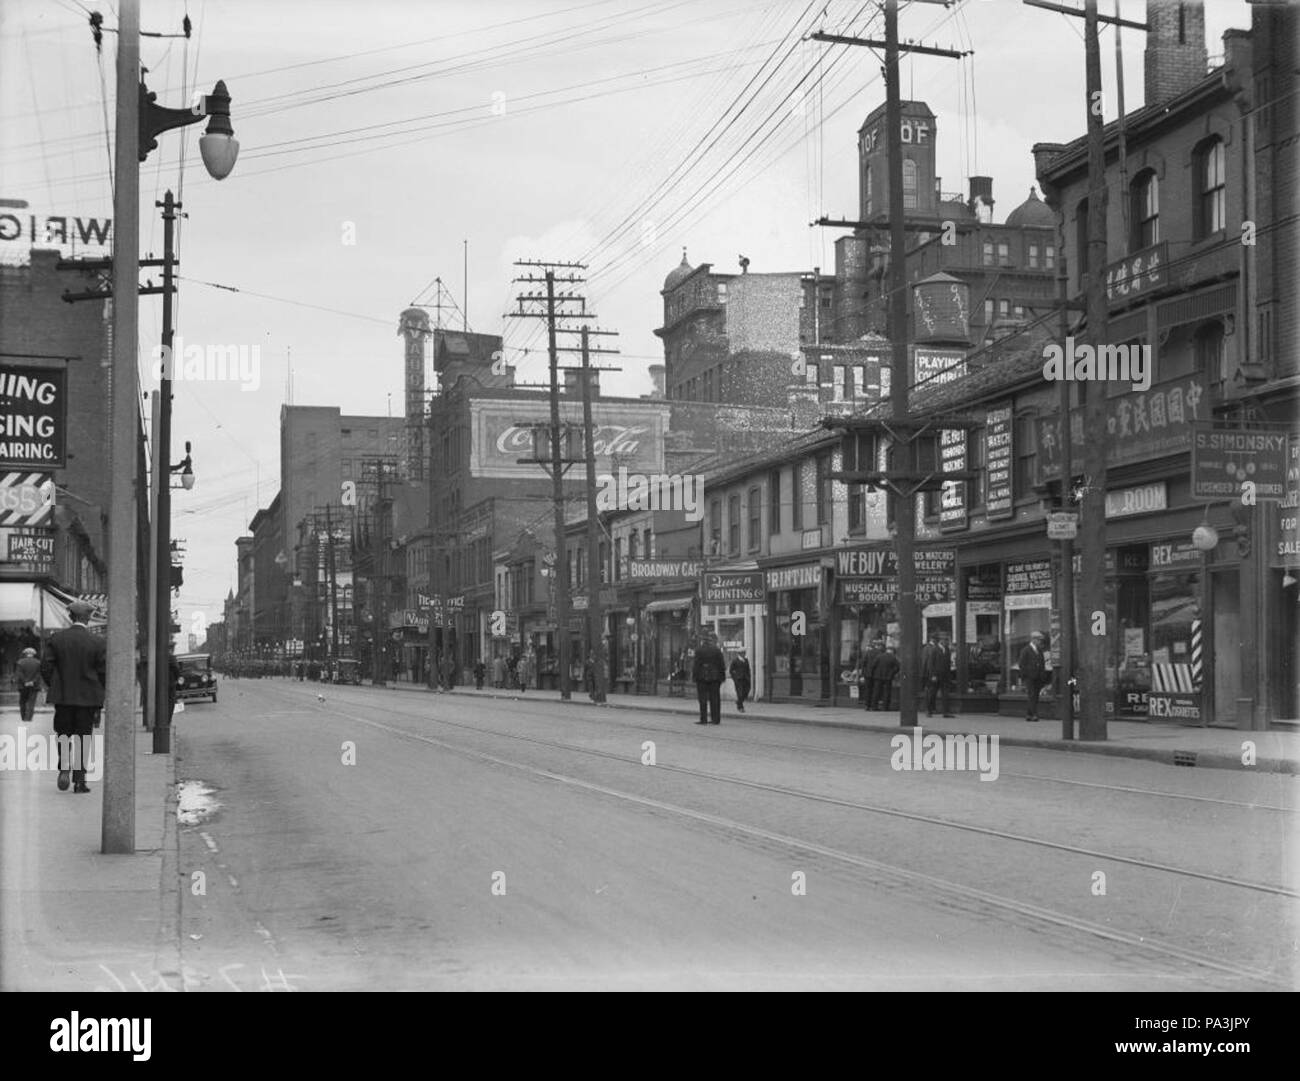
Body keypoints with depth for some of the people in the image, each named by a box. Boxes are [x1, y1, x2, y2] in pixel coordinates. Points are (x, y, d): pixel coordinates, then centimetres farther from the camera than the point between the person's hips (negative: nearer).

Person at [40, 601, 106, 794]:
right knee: (82, 738, 6)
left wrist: (54, 687, 12)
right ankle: (79, 780, 6)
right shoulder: (97, 642, -8)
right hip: (87, 698, -1)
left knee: (64, 735, 15)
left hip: (62, 697, 1)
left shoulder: (56, 639, -4)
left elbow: (45, 667, -3)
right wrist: (99, 701, 5)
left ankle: (64, 769, -4)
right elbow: (104, 673, -6)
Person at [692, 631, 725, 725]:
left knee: (703, 699, 0)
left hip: (702, 677, -2)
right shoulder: (717, 651, 2)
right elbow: (722, 665, -1)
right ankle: (716, 719, 4)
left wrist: (693, 675, 1)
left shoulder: (699, 651, -4)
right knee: (714, 699, 5)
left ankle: (703, 719, -3)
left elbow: (696, 665, -6)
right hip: (715, 677, 2)